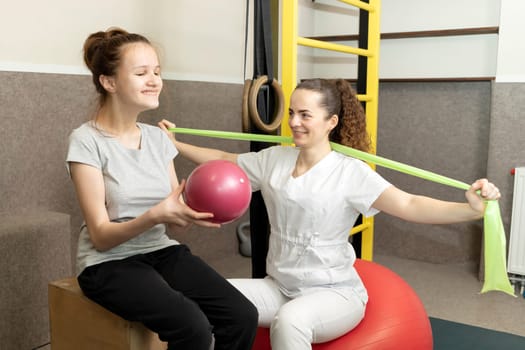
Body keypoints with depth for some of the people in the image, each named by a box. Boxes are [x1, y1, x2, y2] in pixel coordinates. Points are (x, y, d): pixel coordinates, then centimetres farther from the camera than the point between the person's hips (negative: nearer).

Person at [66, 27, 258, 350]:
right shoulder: (87, 141, -10)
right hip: (111, 263, -5)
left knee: (243, 317, -16)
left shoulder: (158, 137, 6)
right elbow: (101, 236, -13)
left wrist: (198, 211, -17)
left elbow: (174, 224, 5)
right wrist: (155, 214, -30)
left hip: (163, 251, 5)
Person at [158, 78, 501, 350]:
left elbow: (409, 205, -24)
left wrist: (470, 209, -39)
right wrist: (175, 143, 16)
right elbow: (223, 161, 15)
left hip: (334, 292, -5)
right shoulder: (273, 159, 1)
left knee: (289, 321, -37)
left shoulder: (350, 172, -14)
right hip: (279, 287, 5)